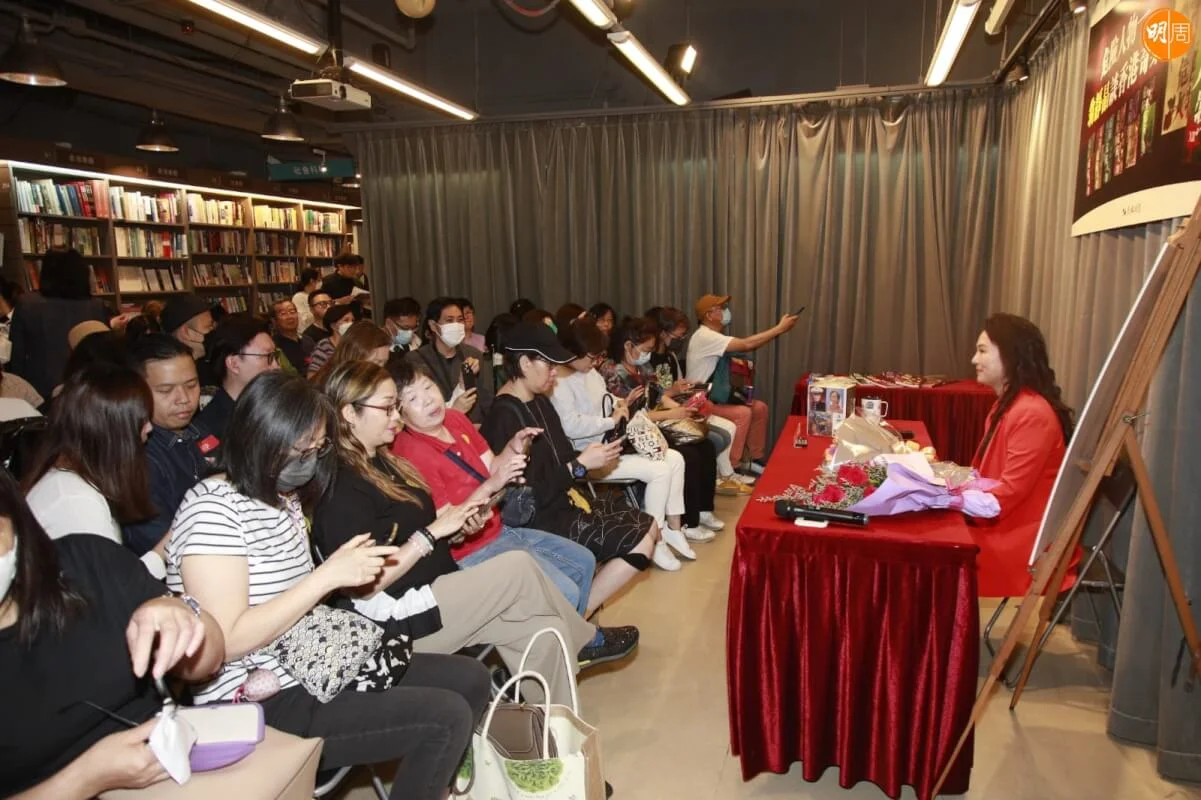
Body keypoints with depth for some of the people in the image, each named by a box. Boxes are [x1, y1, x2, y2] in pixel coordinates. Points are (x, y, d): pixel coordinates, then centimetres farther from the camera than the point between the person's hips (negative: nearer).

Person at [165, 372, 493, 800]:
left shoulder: (286, 498, 10)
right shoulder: (212, 508, -18)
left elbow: (295, 597, 11)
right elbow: (226, 640, -22)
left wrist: (353, 571, -3)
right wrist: (328, 574, -24)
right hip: (260, 706, -9)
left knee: (470, 678, 4)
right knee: (448, 717, -18)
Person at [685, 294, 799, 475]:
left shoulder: (715, 336, 13)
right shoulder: (705, 336, -22)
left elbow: (744, 346, 12)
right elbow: (747, 345, -27)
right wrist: (780, 328, -20)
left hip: (715, 395, 10)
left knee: (760, 408, 2)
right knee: (743, 413, -27)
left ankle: (754, 458, 12)